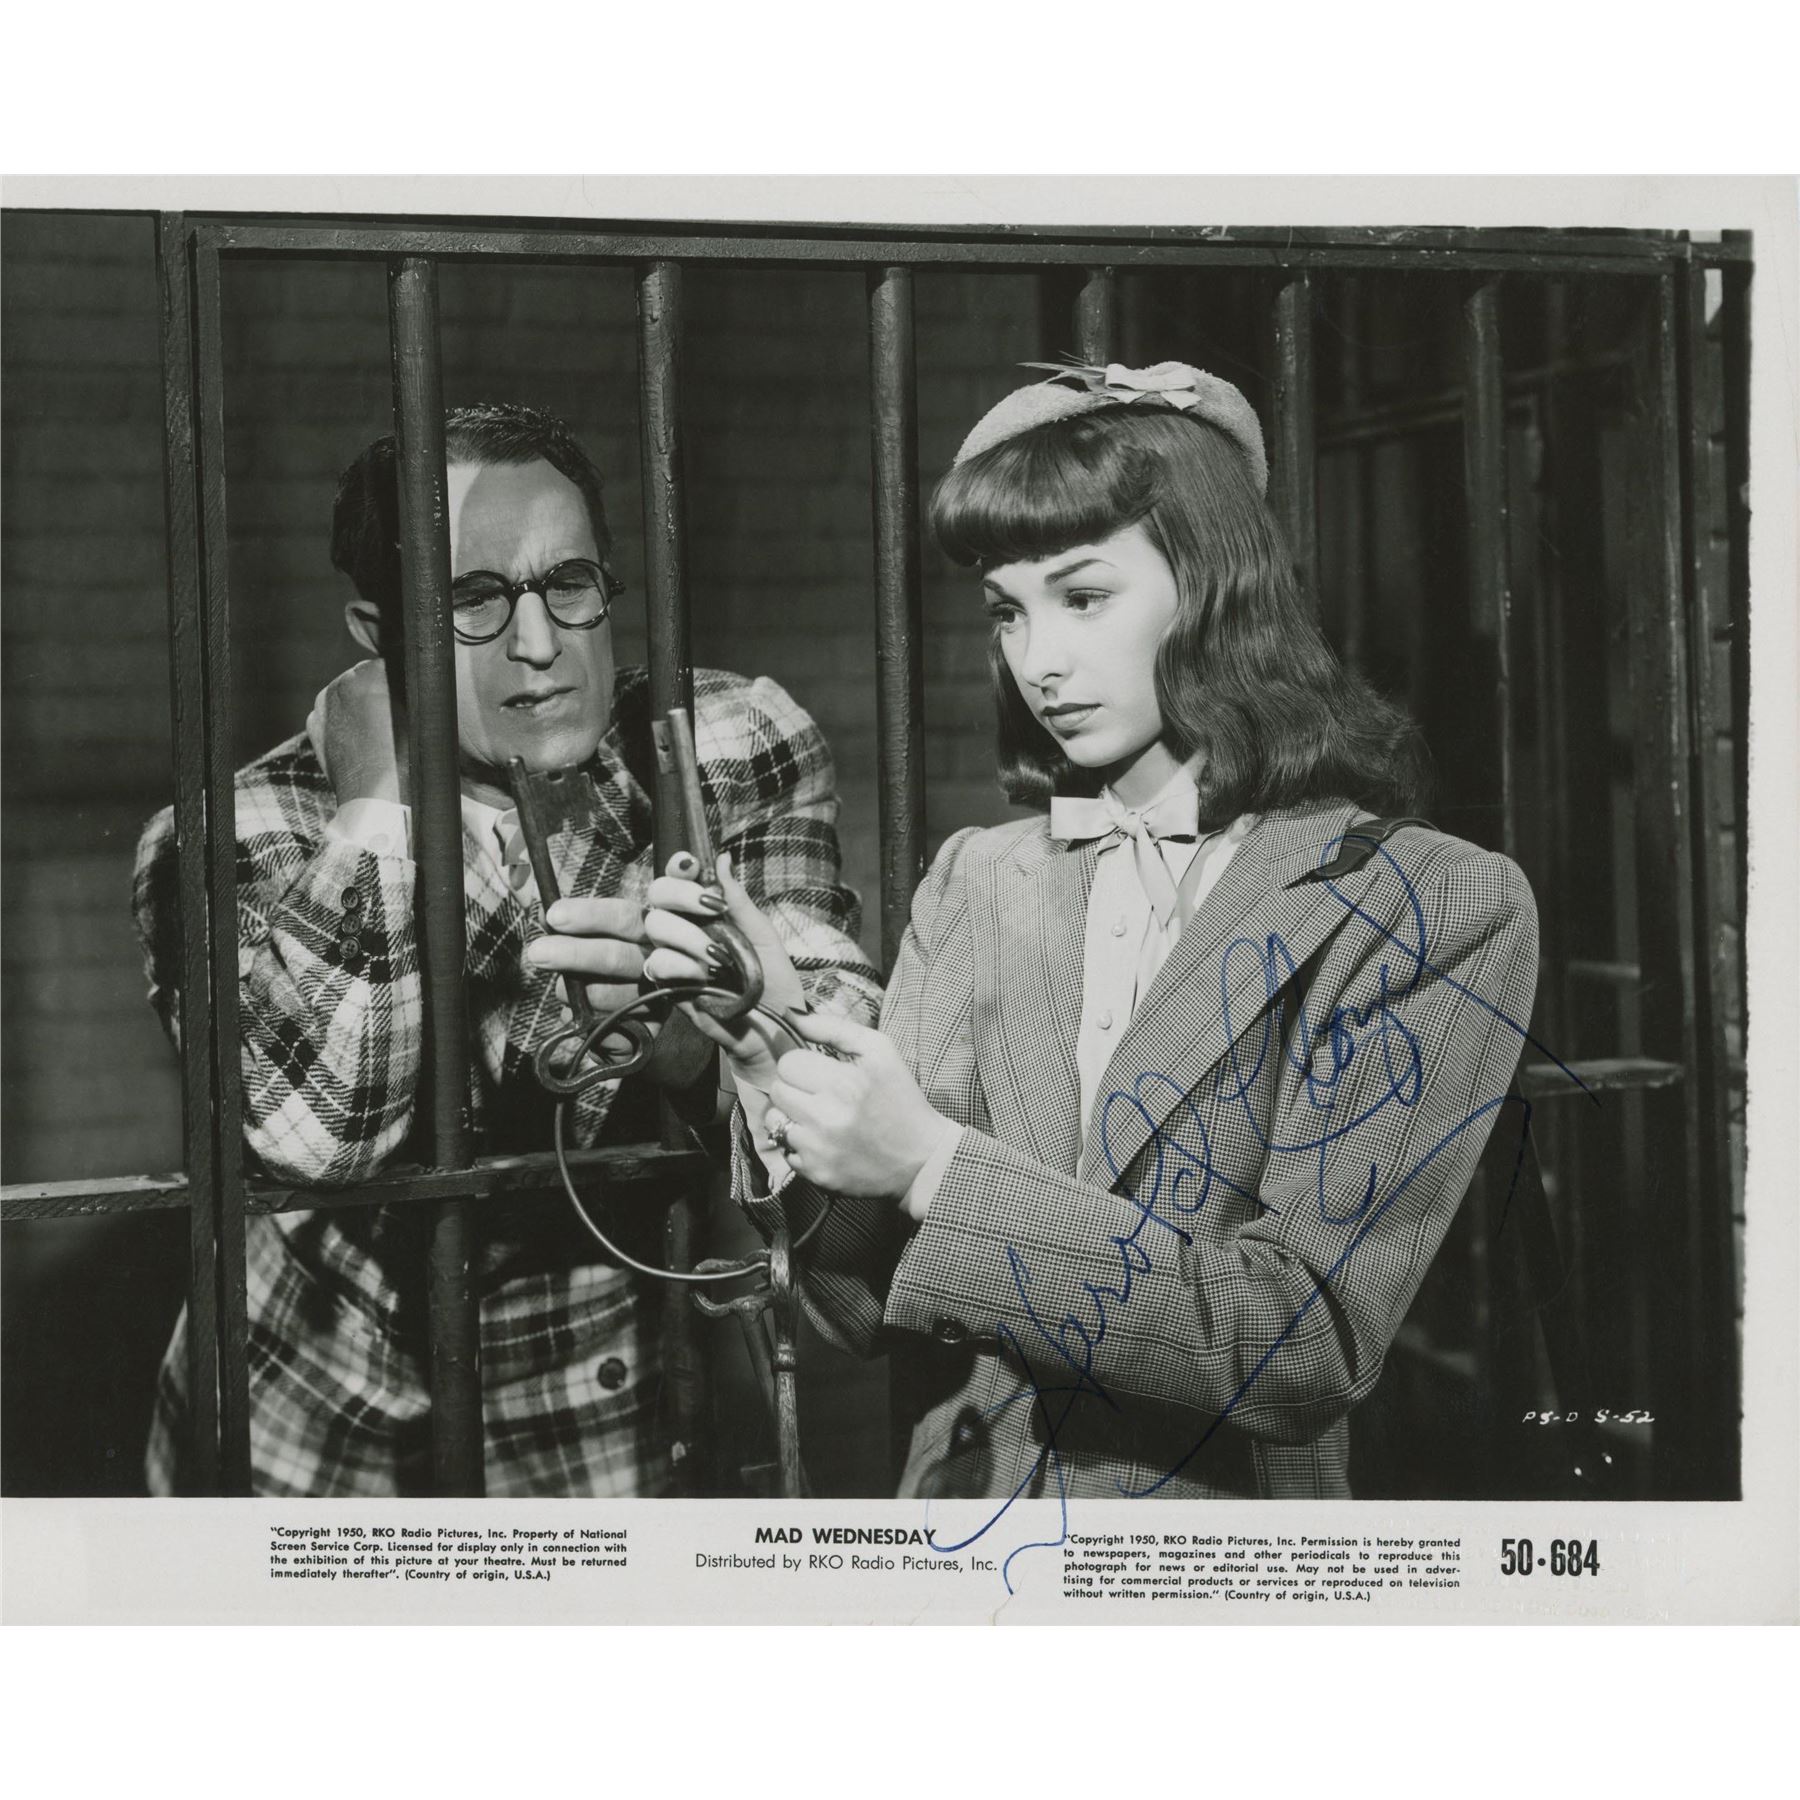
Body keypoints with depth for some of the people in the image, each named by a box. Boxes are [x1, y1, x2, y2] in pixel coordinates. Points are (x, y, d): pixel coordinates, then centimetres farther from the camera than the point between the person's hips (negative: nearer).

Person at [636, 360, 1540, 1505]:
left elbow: (1306, 1346, -14)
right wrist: (782, 1069, -13)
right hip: (967, 1495, 3)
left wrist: (934, 1167, -18)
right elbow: (874, 1311, 3)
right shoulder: (974, 884, 4)